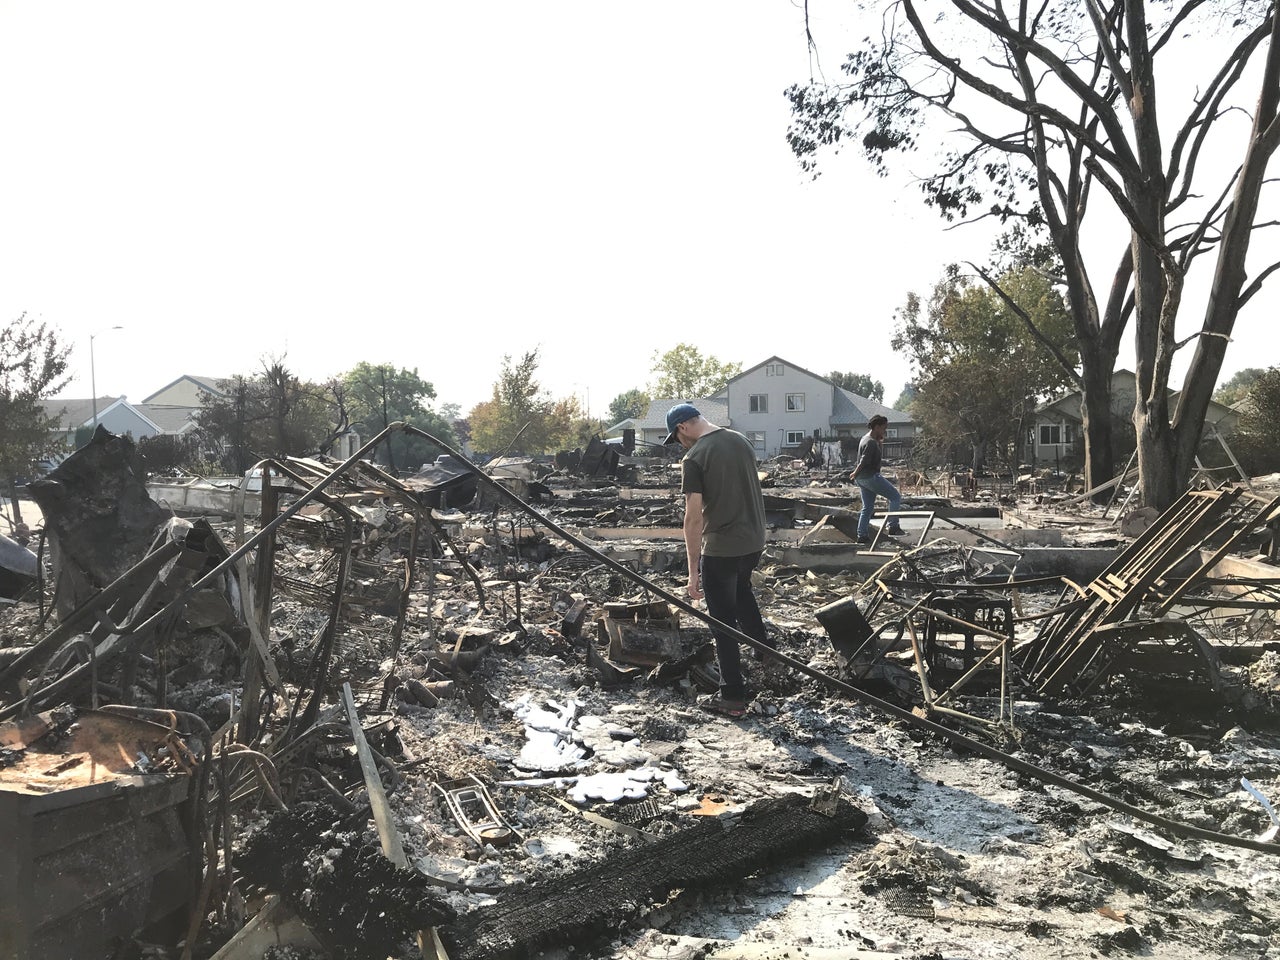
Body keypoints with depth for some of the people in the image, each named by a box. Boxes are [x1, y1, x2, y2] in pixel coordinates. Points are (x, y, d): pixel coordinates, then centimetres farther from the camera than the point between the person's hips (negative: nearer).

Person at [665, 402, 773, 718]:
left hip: (720, 549, -7)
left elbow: (694, 517, -18)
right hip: (754, 541, 7)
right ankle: (765, 652, 41)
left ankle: (733, 697, 12)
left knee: (724, 623, 5)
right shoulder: (742, 441, 5)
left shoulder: (694, 458, -16)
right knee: (741, 590, 34)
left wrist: (693, 571, -13)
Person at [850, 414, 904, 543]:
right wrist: (855, 474, -8)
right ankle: (892, 526, -4)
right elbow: (863, 461, -21)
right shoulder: (871, 442, -17)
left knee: (867, 507, 14)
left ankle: (862, 535, 15)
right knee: (896, 497, -2)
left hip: (862, 478, 11)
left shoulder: (866, 439, 15)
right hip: (871, 477, -11)